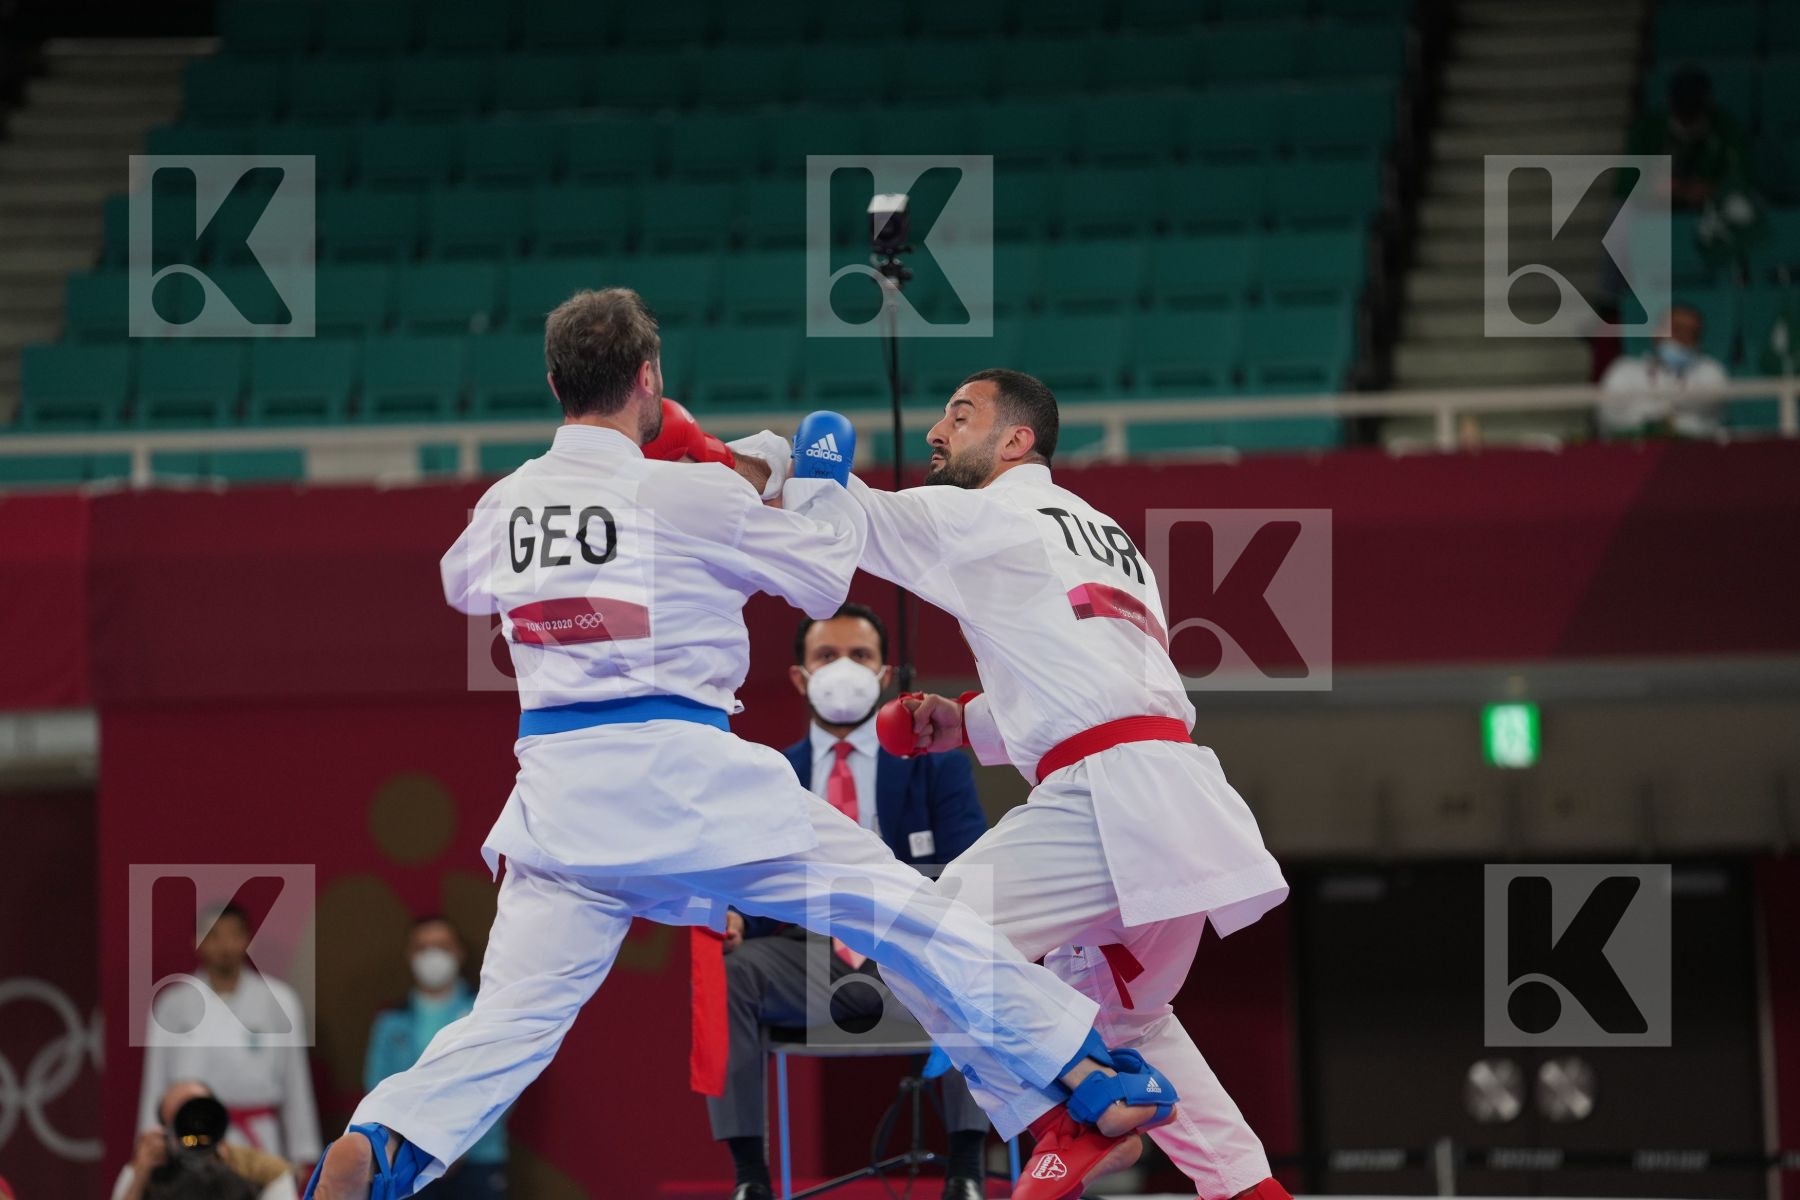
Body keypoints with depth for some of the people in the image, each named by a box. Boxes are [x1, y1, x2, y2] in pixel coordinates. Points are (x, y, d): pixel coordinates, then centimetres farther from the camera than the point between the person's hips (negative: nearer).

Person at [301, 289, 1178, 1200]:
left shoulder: (506, 504, 8)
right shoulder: (695, 494, -6)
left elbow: (461, 586, 32)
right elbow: (822, 579, 8)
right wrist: (820, 484, 25)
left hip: (561, 794, 4)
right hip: (684, 779, -4)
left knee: (512, 1017, 2)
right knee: (901, 912, 7)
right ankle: (1086, 1075, 14)